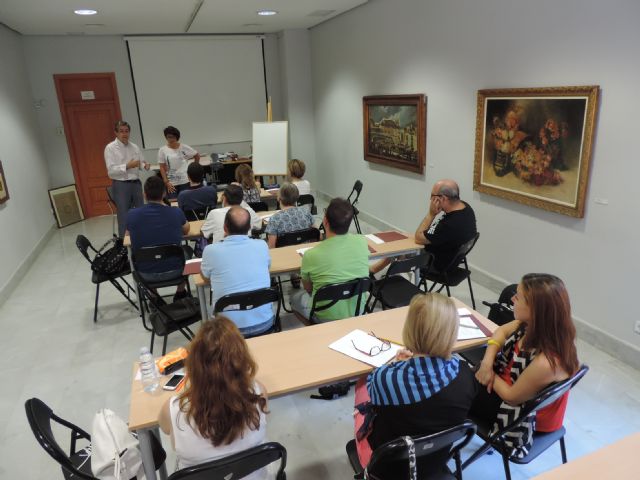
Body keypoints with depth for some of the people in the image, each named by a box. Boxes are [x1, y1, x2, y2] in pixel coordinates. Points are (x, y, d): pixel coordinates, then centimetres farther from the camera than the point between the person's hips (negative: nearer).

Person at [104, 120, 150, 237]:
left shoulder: (134, 147, 9)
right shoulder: (110, 148, -6)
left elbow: (141, 162, 14)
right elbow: (111, 170, -13)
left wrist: (145, 165, -10)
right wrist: (127, 166, -23)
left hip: (136, 183, 5)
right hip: (121, 185, -5)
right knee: (124, 216, 0)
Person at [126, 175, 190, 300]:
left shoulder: (132, 215, -12)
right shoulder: (176, 212, -13)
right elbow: (186, 230, 10)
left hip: (146, 274, 1)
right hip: (174, 270, -1)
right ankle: (180, 293, 41)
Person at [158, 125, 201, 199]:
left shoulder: (184, 147, -2)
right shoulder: (162, 150, -3)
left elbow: (197, 156, 11)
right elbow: (162, 167, -2)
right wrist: (166, 182, -9)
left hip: (185, 181, 0)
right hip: (171, 183, 0)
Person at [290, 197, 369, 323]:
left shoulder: (311, 255, -24)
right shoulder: (363, 242, -15)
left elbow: (308, 289, -4)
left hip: (328, 318, -3)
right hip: (359, 313, 4)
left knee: (296, 298, 24)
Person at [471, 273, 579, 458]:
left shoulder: (546, 362, -41)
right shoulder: (531, 324, -20)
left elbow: (512, 396, -25)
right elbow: (502, 331, 0)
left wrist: (489, 373, -10)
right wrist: (487, 363, -14)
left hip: (520, 411, -6)